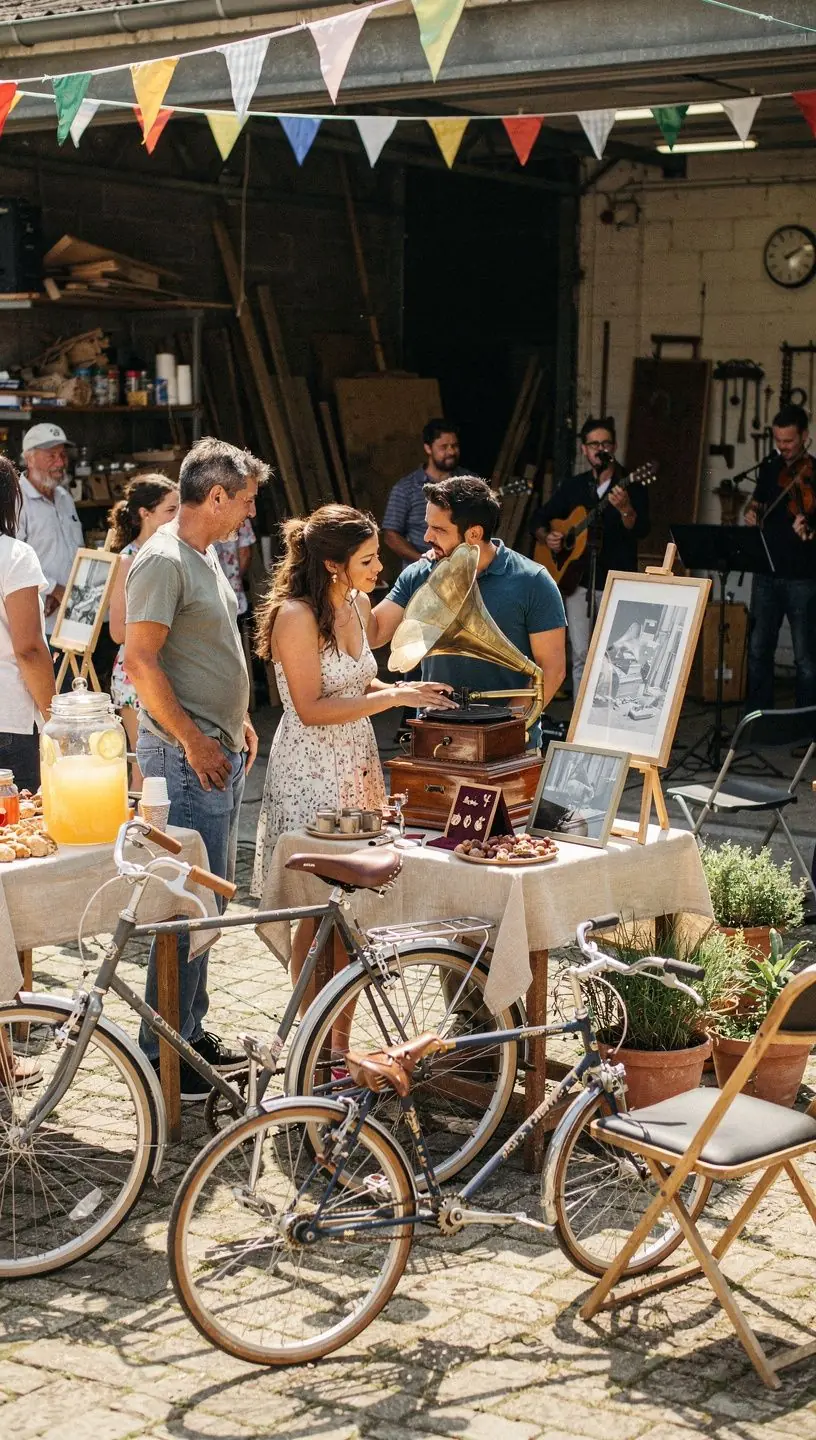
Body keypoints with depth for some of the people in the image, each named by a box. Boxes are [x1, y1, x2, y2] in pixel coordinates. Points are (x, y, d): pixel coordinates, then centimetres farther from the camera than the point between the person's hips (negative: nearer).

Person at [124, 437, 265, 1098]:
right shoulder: (163, 559, -16)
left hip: (219, 751, 10)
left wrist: (239, 721, 19)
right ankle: (161, 1056, 0)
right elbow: (140, 660, -21)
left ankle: (191, 1032, 25)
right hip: (186, 756, -10)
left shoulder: (205, 554, 15)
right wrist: (193, 740, -20)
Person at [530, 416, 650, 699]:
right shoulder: (572, 487, 12)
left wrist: (625, 509, -32)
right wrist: (546, 537, -2)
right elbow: (539, 518, 19)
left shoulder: (631, 486, 0)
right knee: (581, 656, 1)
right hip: (577, 581, 3)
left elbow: (641, 530, -13)